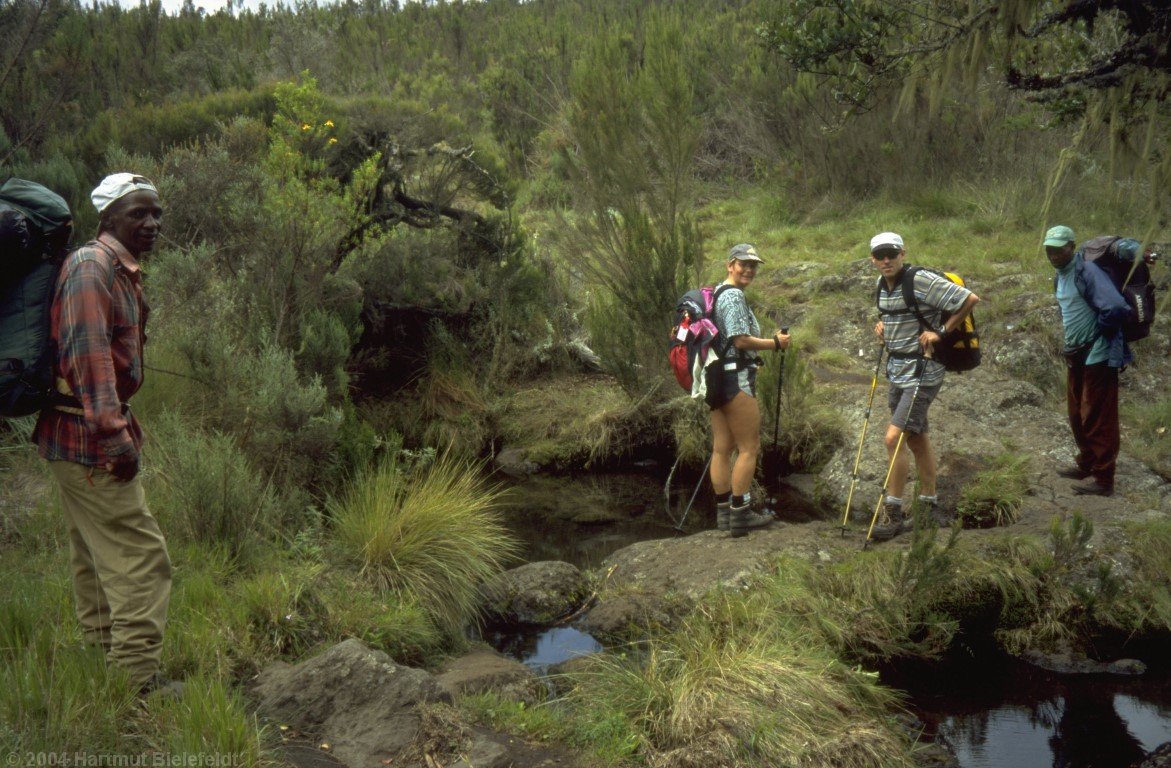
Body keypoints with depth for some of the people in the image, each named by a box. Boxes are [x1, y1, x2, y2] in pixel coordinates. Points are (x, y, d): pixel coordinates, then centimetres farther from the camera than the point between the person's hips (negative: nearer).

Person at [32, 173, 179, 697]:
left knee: (96, 554, 18)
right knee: (139, 555, -9)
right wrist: (115, 434, -26)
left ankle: (104, 654, 30)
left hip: (78, 437, 11)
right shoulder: (91, 266, -15)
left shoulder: (121, 271, 17)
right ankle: (138, 681, -5)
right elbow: (88, 353, -23)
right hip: (88, 436, -11)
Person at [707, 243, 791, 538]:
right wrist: (776, 343, -8)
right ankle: (740, 515, -4)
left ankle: (724, 513, 15)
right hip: (736, 377, -10)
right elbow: (741, 340, -19)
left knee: (722, 448, 10)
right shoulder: (734, 296, -12)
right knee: (749, 447, -5)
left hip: (716, 377, 10)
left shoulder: (717, 294, 18)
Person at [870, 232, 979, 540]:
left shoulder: (923, 280, -18)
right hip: (897, 372, 9)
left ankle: (894, 513, -4)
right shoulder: (882, 284, 6)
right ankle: (930, 501, 30)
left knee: (894, 437, -13)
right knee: (917, 437, 17)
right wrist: (882, 325, 6)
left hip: (922, 372, -8)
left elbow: (970, 299, -18)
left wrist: (940, 331, -16)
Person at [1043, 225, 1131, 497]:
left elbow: (1116, 307, -30)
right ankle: (1086, 464, 33)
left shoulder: (1087, 271, -20)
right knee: (1077, 414, 19)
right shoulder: (1061, 275, 10)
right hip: (1076, 354, 9)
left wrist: (1098, 333, -16)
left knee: (1098, 418, -2)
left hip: (1098, 355, -9)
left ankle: (1102, 477, 6)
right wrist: (1068, 331, 13)